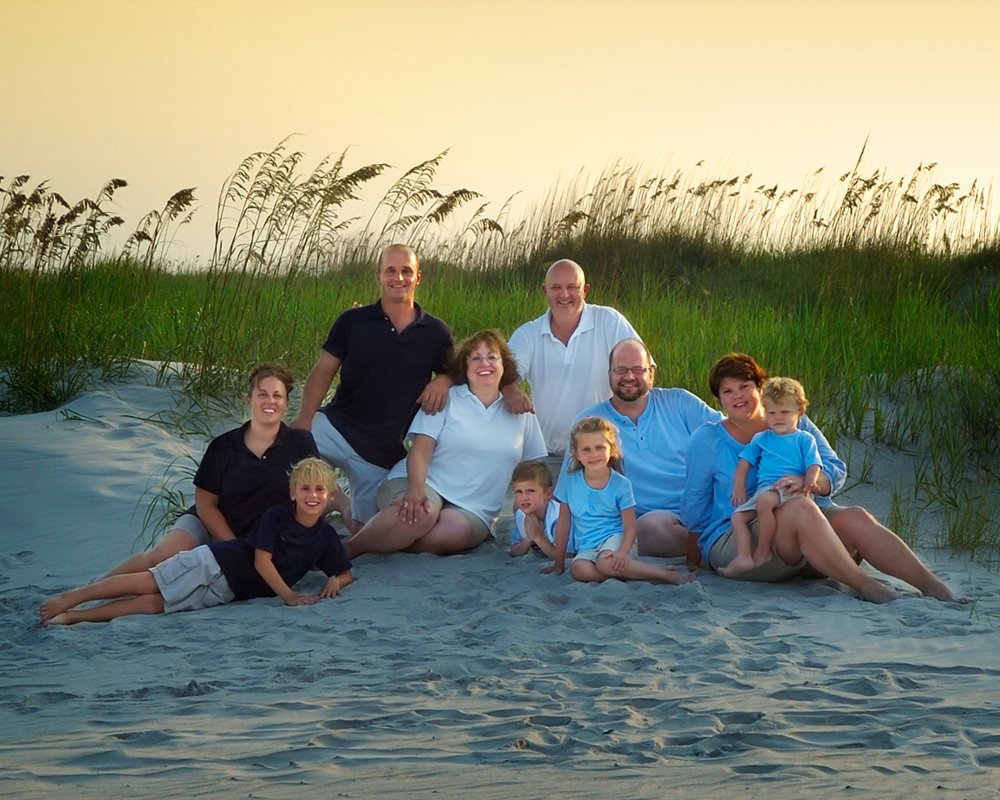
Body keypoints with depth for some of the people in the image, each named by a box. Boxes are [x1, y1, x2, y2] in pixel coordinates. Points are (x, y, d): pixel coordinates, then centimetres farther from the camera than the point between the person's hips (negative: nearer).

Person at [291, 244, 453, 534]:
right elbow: (323, 371, -4)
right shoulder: (353, 322, -3)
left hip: (385, 450, 1)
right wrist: (305, 417, -20)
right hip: (337, 426, -1)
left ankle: (346, 507, 42)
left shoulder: (436, 333, 0)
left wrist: (443, 382, -12)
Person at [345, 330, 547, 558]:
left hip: (472, 510, 2)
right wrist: (415, 491, -24)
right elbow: (420, 451, -6)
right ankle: (349, 548, -25)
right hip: (428, 485, -2)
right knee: (421, 514, -39)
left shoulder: (520, 413, 13)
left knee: (454, 532, -36)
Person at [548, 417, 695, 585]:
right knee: (579, 569, -32)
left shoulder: (621, 484, -6)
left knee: (607, 563, -37)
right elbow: (563, 524, 7)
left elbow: (630, 526, -8)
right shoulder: (568, 480, -1)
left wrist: (623, 552, -28)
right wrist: (559, 563, 9)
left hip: (615, 538, -2)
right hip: (587, 548, 3)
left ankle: (669, 575, -27)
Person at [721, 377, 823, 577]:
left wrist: (810, 482, -19)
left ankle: (762, 553, -27)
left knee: (764, 500, -35)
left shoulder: (805, 439, 12)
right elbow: (744, 463, 19)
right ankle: (744, 556, -22)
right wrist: (739, 487, 6)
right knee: (738, 515, -10)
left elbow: (813, 464, 2)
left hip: (791, 487, -6)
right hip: (764, 490, 6)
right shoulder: (760, 439, 23)